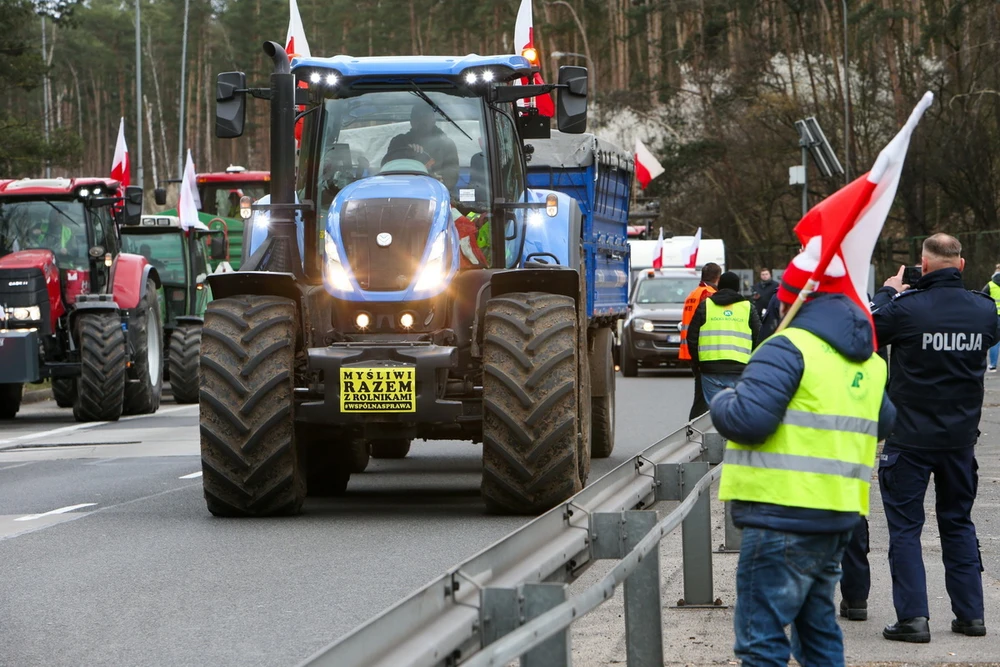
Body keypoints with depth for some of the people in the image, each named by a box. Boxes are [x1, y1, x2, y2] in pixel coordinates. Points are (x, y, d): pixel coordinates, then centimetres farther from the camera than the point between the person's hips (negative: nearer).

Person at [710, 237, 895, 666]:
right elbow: (883, 423, 31)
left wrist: (722, 402, -2)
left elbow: (748, 419, -23)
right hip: (840, 515, 9)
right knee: (817, 624, 20)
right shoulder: (867, 361, 15)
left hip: (783, 514, -9)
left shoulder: (788, 348, -13)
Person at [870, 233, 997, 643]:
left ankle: (913, 617, -3)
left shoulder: (906, 308, -17)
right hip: (961, 436, 4)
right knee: (959, 523, 16)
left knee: (905, 525, 3)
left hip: (910, 439, -4)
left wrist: (887, 293, 16)